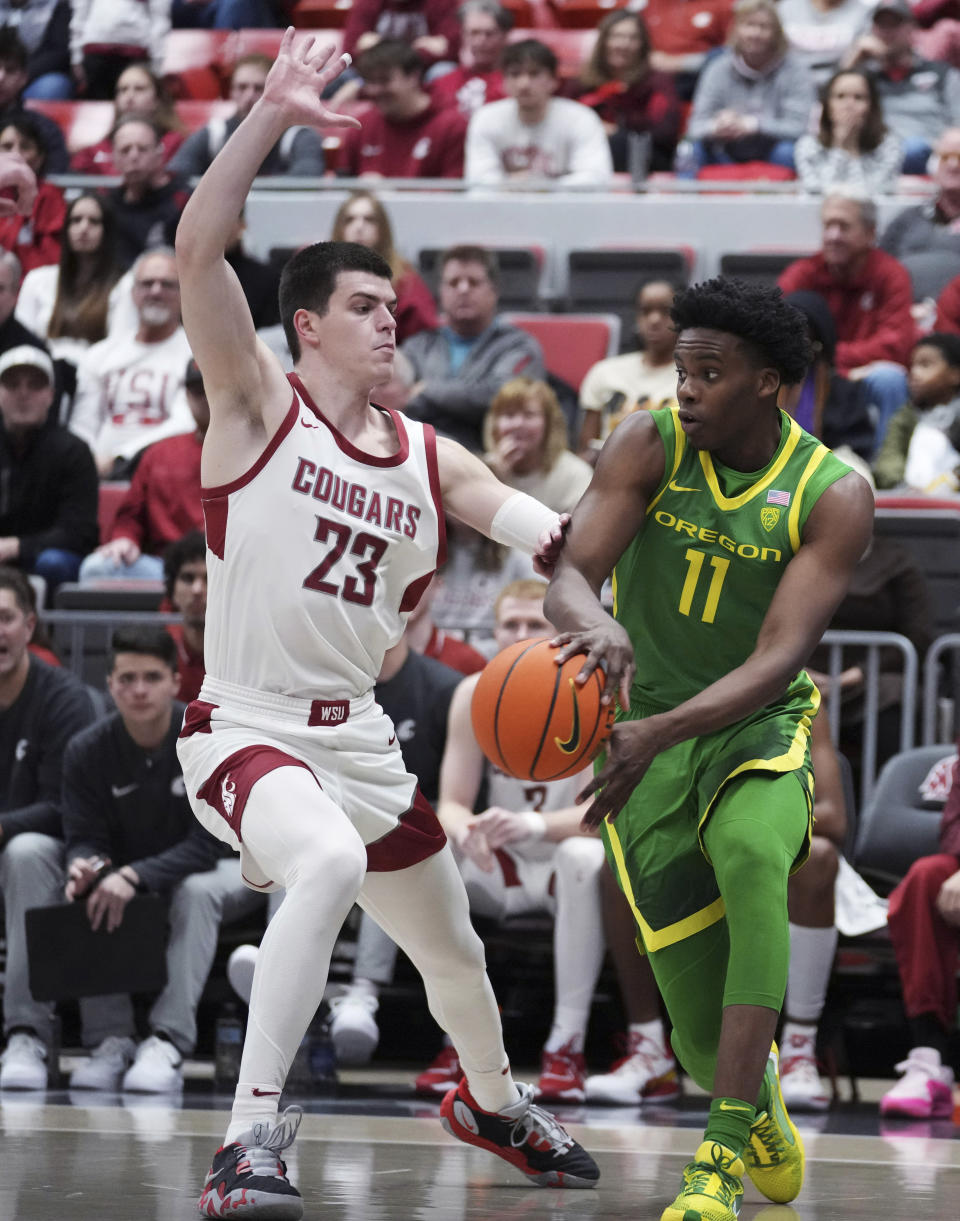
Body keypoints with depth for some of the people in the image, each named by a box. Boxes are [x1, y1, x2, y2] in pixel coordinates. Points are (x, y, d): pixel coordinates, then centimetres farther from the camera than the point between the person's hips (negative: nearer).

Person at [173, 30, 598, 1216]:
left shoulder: (428, 458, 9)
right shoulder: (257, 406, -8)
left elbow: (559, 538, 6)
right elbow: (198, 246, -22)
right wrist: (272, 112, -30)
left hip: (357, 736, 7)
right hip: (246, 727, -7)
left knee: (452, 949, 22)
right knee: (329, 862, -38)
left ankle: (493, 1103, 54)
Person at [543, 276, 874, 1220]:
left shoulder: (833, 496, -14)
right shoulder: (648, 447, -9)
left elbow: (778, 660, -22)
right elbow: (570, 574, -18)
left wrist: (658, 734, -37)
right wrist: (595, 627, -44)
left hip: (758, 723, -1)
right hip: (644, 731, 1)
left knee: (752, 856, -36)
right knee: (701, 1022, -5)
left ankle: (730, 1139, -35)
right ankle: (758, 1106, 31)